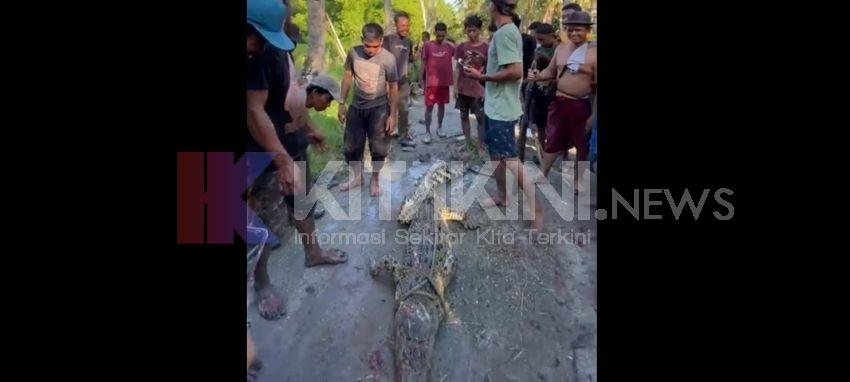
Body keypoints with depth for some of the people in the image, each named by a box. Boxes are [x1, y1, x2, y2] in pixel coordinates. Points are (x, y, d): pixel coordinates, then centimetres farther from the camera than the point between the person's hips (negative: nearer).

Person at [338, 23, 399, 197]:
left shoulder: (388, 58, -17)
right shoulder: (353, 52, -8)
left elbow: (393, 87, -10)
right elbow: (348, 77, 5)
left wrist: (392, 115, -12)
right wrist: (342, 103, 5)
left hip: (379, 108, -3)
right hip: (356, 106, 3)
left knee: (378, 148, 4)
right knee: (351, 146, 11)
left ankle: (374, 180, 25)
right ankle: (357, 177, 33)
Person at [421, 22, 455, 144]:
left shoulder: (449, 47, 4)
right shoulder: (427, 46, -3)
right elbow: (423, 63, 0)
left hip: (445, 82, 3)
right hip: (431, 82, -3)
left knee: (441, 105, 13)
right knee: (429, 107, -2)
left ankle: (439, 128, 27)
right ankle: (427, 132, 4)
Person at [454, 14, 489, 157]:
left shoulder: (486, 48, -4)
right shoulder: (461, 47, 3)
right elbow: (458, 68, 5)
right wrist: (455, 86, -1)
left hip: (479, 89, -3)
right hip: (463, 88, 3)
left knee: (481, 117, -3)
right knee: (464, 116, 11)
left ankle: (480, 146, 5)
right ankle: (468, 142, 25)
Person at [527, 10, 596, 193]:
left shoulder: (593, 53, -12)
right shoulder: (561, 48, 5)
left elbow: (597, 85, -12)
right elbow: (550, 71, 16)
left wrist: (594, 114, -14)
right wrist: (537, 77, -6)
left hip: (582, 105, -4)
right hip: (559, 102, 4)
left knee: (582, 144, 11)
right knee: (552, 141, 12)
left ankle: (577, 180, 27)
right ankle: (543, 174, 27)